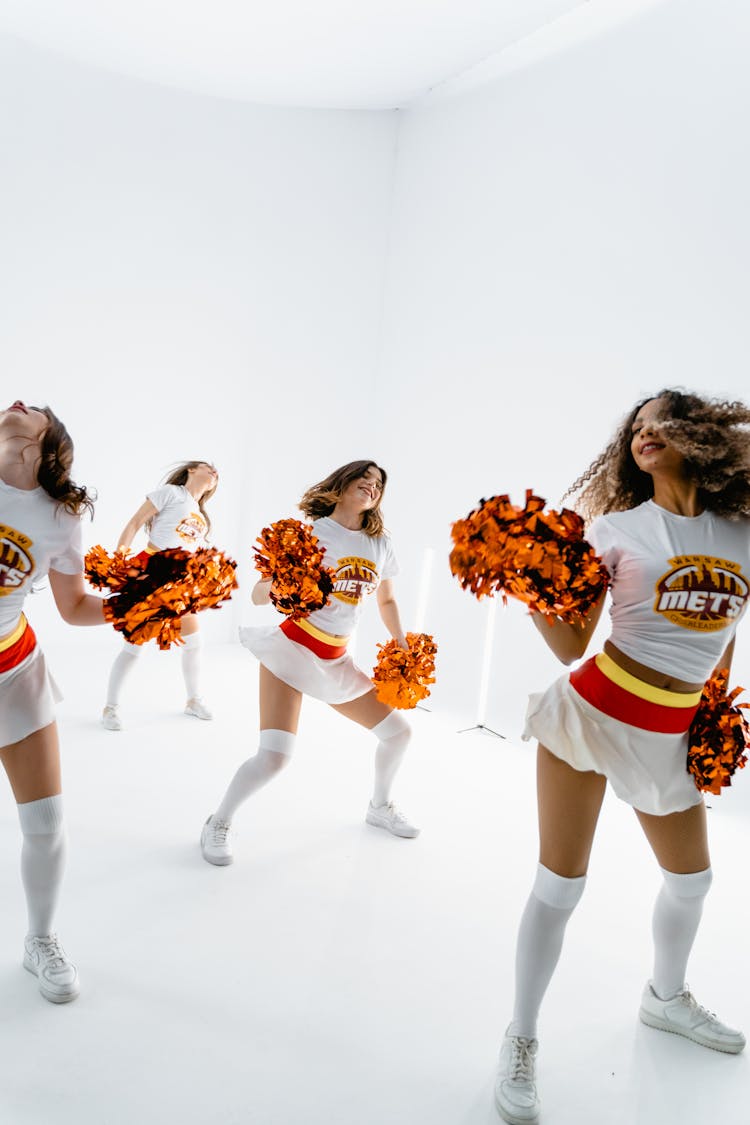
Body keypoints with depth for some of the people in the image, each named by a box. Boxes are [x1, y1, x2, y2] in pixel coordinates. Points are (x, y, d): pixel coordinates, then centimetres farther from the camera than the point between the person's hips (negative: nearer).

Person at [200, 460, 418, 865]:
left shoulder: (381, 545, 4)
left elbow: (387, 600, 19)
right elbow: (258, 595, -13)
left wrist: (402, 645, 9)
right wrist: (271, 587, -35)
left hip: (336, 662, 6)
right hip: (291, 648, -6)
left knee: (398, 730, 11)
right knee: (274, 756, -19)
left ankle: (380, 806, 38)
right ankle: (217, 824, 9)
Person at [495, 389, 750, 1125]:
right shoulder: (615, 528, -7)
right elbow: (569, 646, -9)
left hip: (672, 734, 4)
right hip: (589, 712, -4)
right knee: (559, 885, -1)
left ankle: (666, 997, 50)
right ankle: (520, 1040, 20)